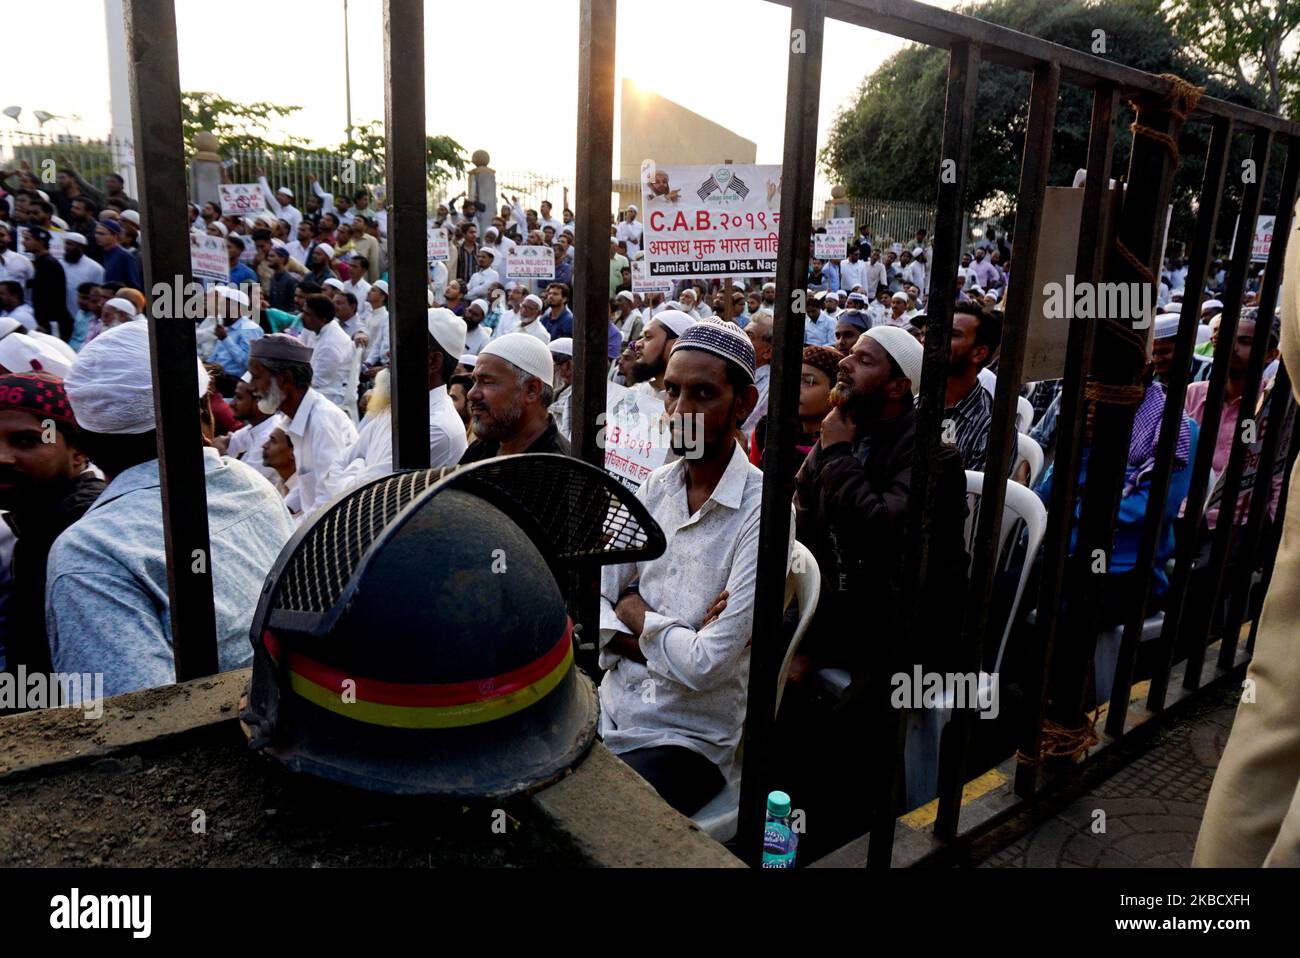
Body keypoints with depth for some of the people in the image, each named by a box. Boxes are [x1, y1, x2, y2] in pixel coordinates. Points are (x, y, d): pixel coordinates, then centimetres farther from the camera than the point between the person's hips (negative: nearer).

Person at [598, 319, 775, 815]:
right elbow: (591, 600, 1)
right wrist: (663, 640, -15)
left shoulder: (763, 511, -17)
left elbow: (706, 666, -21)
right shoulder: (656, 486, 4)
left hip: (689, 741, -5)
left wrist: (634, 613, -5)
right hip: (613, 712, 5)